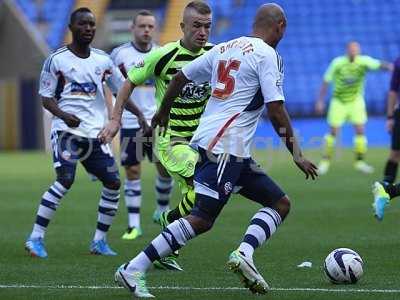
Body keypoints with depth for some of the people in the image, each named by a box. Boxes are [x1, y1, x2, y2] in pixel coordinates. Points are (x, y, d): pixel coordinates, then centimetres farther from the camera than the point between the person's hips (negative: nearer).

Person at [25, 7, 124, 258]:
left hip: (96, 132, 5)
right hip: (66, 130, -5)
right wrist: (63, 115, -20)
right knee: (65, 180, -21)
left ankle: (100, 240, 14)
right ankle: (36, 238, -14)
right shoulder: (57, 59, -2)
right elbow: (46, 97, -2)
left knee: (113, 183, 0)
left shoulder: (103, 60, 10)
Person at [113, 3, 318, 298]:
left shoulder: (223, 48, 17)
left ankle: (244, 253, -11)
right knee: (202, 220, -11)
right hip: (225, 148, -9)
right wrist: (297, 154, -5)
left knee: (280, 203, 9)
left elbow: (180, 77, 23)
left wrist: (164, 112, 38)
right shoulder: (267, 55, -7)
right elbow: (276, 110, -12)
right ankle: (133, 270, -11)